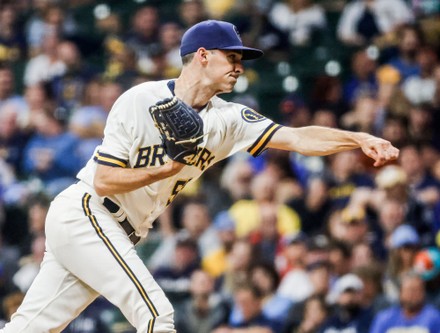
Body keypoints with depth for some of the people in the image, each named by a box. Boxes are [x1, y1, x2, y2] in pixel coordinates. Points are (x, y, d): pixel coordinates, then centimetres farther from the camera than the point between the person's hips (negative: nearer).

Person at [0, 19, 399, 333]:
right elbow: (104, 181, -16)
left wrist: (359, 139, -22)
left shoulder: (226, 119, 1)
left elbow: (298, 137, -10)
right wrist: (168, 170, -25)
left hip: (117, 235, 7)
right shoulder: (140, 101, -16)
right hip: (84, 213, -7)